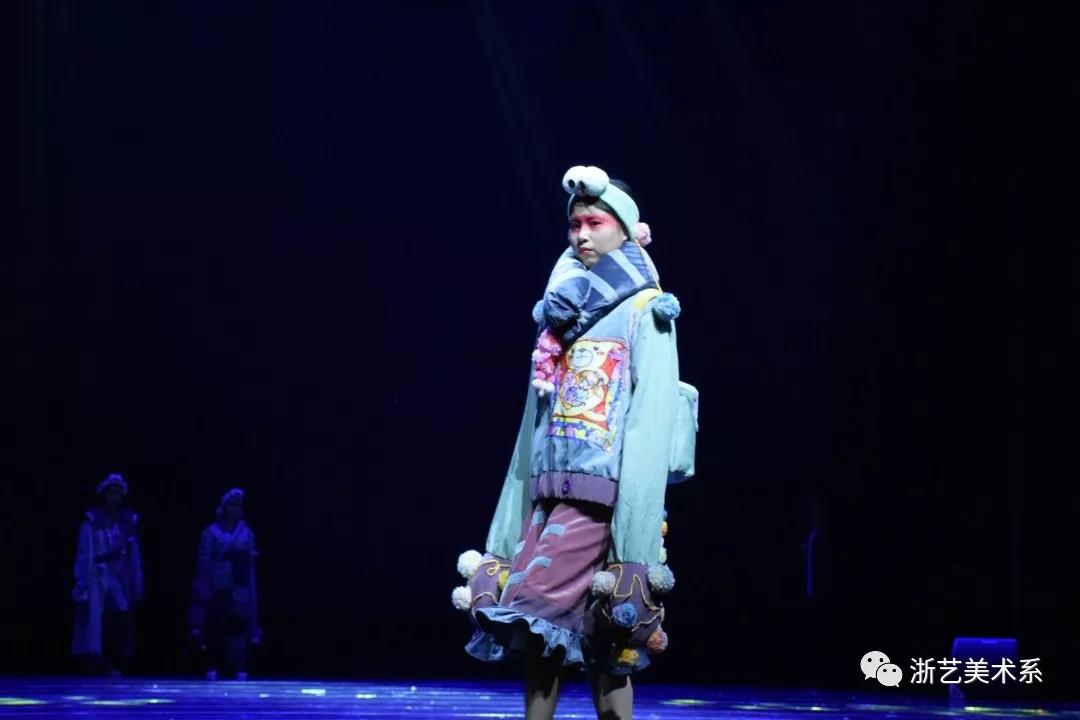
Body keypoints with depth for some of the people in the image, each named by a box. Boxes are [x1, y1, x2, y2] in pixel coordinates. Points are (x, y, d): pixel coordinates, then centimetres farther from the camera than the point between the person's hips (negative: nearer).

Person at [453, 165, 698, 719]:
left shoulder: (643, 314, -2)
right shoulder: (560, 315, 19)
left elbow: (650, 427, -11)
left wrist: (636, 551, -20)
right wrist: (502, 543, 13)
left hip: (602, 493, -7)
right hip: (548, 494, 7)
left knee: (532, 613, -15)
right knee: (540, 635, 2)